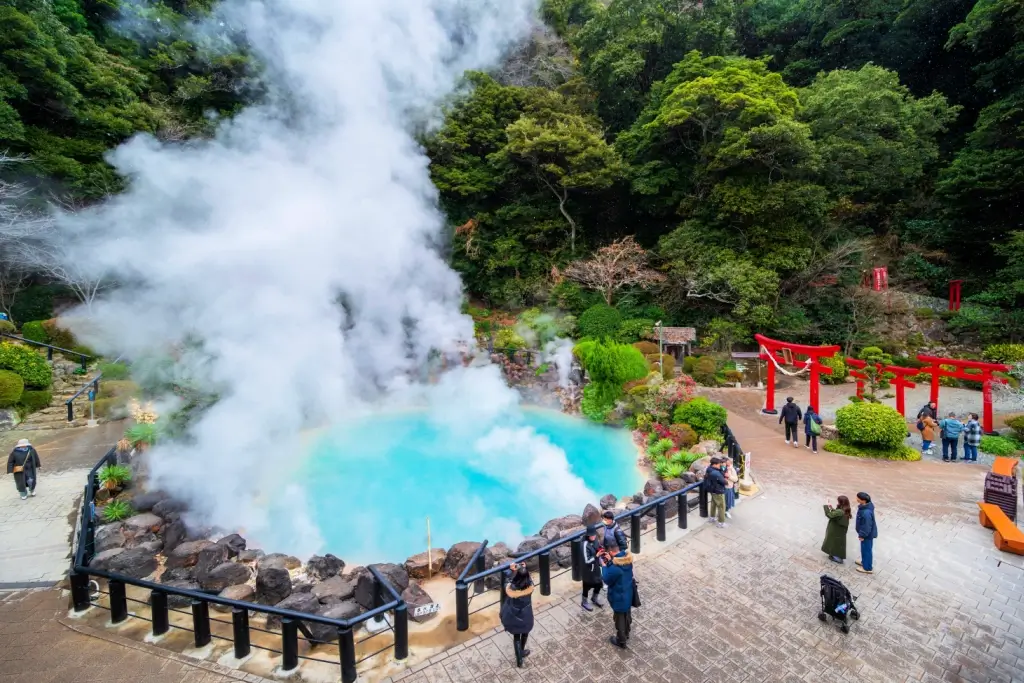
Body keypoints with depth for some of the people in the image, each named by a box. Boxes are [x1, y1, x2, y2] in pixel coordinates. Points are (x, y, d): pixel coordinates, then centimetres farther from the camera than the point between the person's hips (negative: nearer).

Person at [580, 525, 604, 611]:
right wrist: (596, 555, -31)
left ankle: (594, 599, 48)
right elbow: (587, 560, -28)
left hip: (596, 567, 7)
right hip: (588, 569, -7)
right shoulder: (585, 544, -31)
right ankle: (585, 602, 39)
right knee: (587, 586, 13)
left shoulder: (595, 539, -8)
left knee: (599, 583, 21)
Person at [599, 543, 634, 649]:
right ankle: (626, 634, 51)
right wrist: (610, 561, -6)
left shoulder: (614, 568, -37)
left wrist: (604, 565, -11)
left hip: (619, 597, -7)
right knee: (627, 614, 28)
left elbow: (607, 580, -20)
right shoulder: (627, 557, -14)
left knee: (619, 619, 17)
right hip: (628, 594, 7)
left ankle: (621, 641, 37)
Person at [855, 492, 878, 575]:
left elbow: (867, 526, -29)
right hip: (868, 532, 9)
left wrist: (862, 535, -16)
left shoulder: (866, 512, -39)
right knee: (864, 548, 27)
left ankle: (868, 568, 29)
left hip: (867, 534, -9)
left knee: (866, 549, 11)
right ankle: (864, 561, 48)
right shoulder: (865, 505, -10)